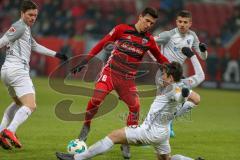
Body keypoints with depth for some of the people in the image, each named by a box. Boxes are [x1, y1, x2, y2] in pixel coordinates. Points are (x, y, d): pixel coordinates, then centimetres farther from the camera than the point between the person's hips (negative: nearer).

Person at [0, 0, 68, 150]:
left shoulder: (26, 29, 24)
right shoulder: (19, 27, -6)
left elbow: (36, 46, 34)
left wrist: (56, 54, 37)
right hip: (17, 70, -10)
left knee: (18, 103, 28)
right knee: (30, 106, -18)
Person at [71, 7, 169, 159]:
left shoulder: (149, 40, 4)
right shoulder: (122, 29, -5)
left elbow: (161, 58, 15)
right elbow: (102, 43, -1)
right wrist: (85, 61, -4)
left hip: (128, 79, 3)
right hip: (110, 72, -3)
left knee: (135, 107, -12)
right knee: (96, 99, -21)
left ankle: (126, 144, 2)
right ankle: (86, 129, 5)